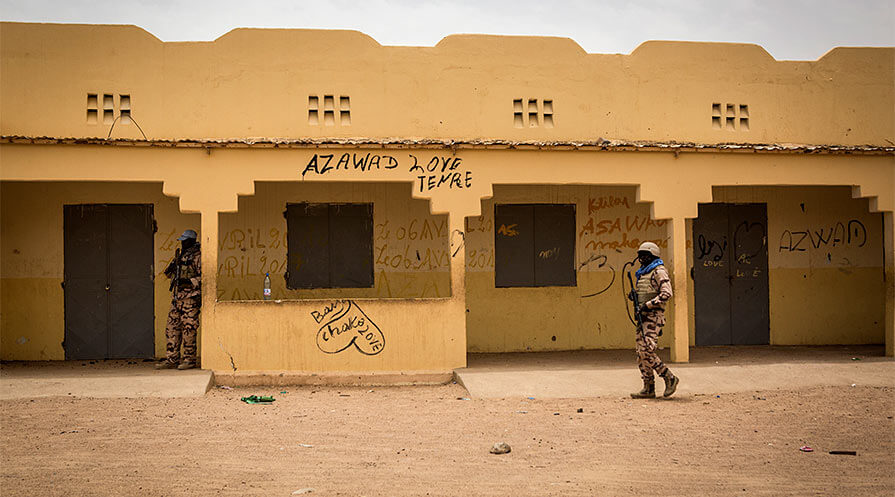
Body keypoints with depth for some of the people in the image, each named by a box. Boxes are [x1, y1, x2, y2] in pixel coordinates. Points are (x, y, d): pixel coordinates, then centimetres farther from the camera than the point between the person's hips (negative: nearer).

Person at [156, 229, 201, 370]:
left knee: (188, 328, -5)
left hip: (190, 296, -8)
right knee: (172, 327, 6)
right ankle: (172, 360, 10)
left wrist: (189, 282, -22)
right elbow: (169, 273, 25)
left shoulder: (197, 256, -6)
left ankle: (190, 360, 2)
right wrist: (171, 268, 4)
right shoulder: (180, 254, 18)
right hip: (177, 296, 8)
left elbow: (203, 276, -13)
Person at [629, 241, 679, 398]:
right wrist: (634, 295, 9)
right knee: (641, 353, 6)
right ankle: (648, 389, 8)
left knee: (647, 352, -17)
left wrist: (648, 305, -21)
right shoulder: (643, 273, 21)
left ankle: (670, 378, -4)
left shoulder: (659, 271, -9)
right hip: (643, 317, 10)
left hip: (653, 316, -10)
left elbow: (666, 293, -19)